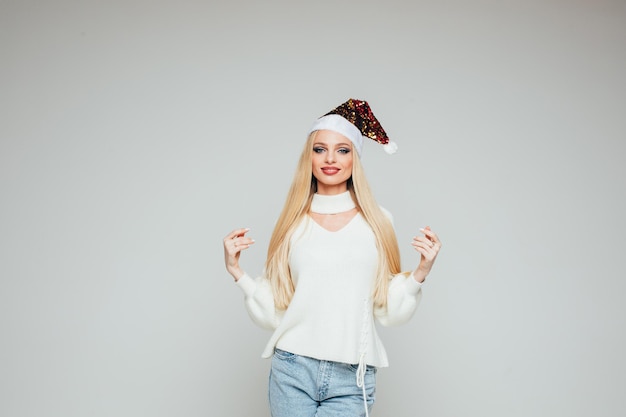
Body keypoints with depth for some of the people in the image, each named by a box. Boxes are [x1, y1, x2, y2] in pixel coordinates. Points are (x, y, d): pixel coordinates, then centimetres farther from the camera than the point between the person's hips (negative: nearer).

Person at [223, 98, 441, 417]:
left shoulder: (378, 222, 3)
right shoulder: (293, 224, 4)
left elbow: (388, 312, 4)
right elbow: (271, 314, 3)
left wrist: (420, 273, -9)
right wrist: (236, 271, -5)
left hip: (352, 379, 0)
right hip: (293, 371, 1)